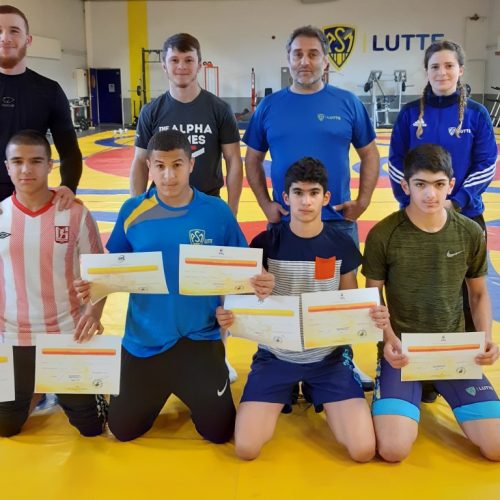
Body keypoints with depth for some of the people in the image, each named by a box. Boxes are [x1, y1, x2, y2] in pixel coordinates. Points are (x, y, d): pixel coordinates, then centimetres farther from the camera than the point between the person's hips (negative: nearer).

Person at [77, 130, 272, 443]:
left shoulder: (218, 212, -9)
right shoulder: (133, 211, -6)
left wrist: (260, 283, -25)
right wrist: (93, 286, -16)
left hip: (200, 340, -1)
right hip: (145, 341, 2)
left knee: (220, 432, 9)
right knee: (123, 431, 15)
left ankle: (214, 373, 39)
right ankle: (162, 390, 45)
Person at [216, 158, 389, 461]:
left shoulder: (342, 245, -5)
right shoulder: (265, 243, -7)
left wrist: (375, 317, -20)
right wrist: (228, 316, -25)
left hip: (330, 356, 1)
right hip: (276, 355, 0)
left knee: (363, 451, -11)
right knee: (246, 449, -12)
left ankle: (319, 398, 20)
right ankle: (285, 396, 19)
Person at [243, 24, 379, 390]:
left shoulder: (347, 103, 2)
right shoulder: (270, 106, 2)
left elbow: (370, 154, 8)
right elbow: (252, 159, 8)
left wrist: (363, 201, -2)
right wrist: (266, 205, -3)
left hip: (339, 220, 0)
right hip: (286, 222, 0)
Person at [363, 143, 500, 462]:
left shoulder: (471, 234, -1)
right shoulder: (383, 235, -10)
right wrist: (388, 339, -19)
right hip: (404, 349, -2)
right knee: (393, 450, -19)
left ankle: (437, 389, 20)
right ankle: (405, 402, 15)